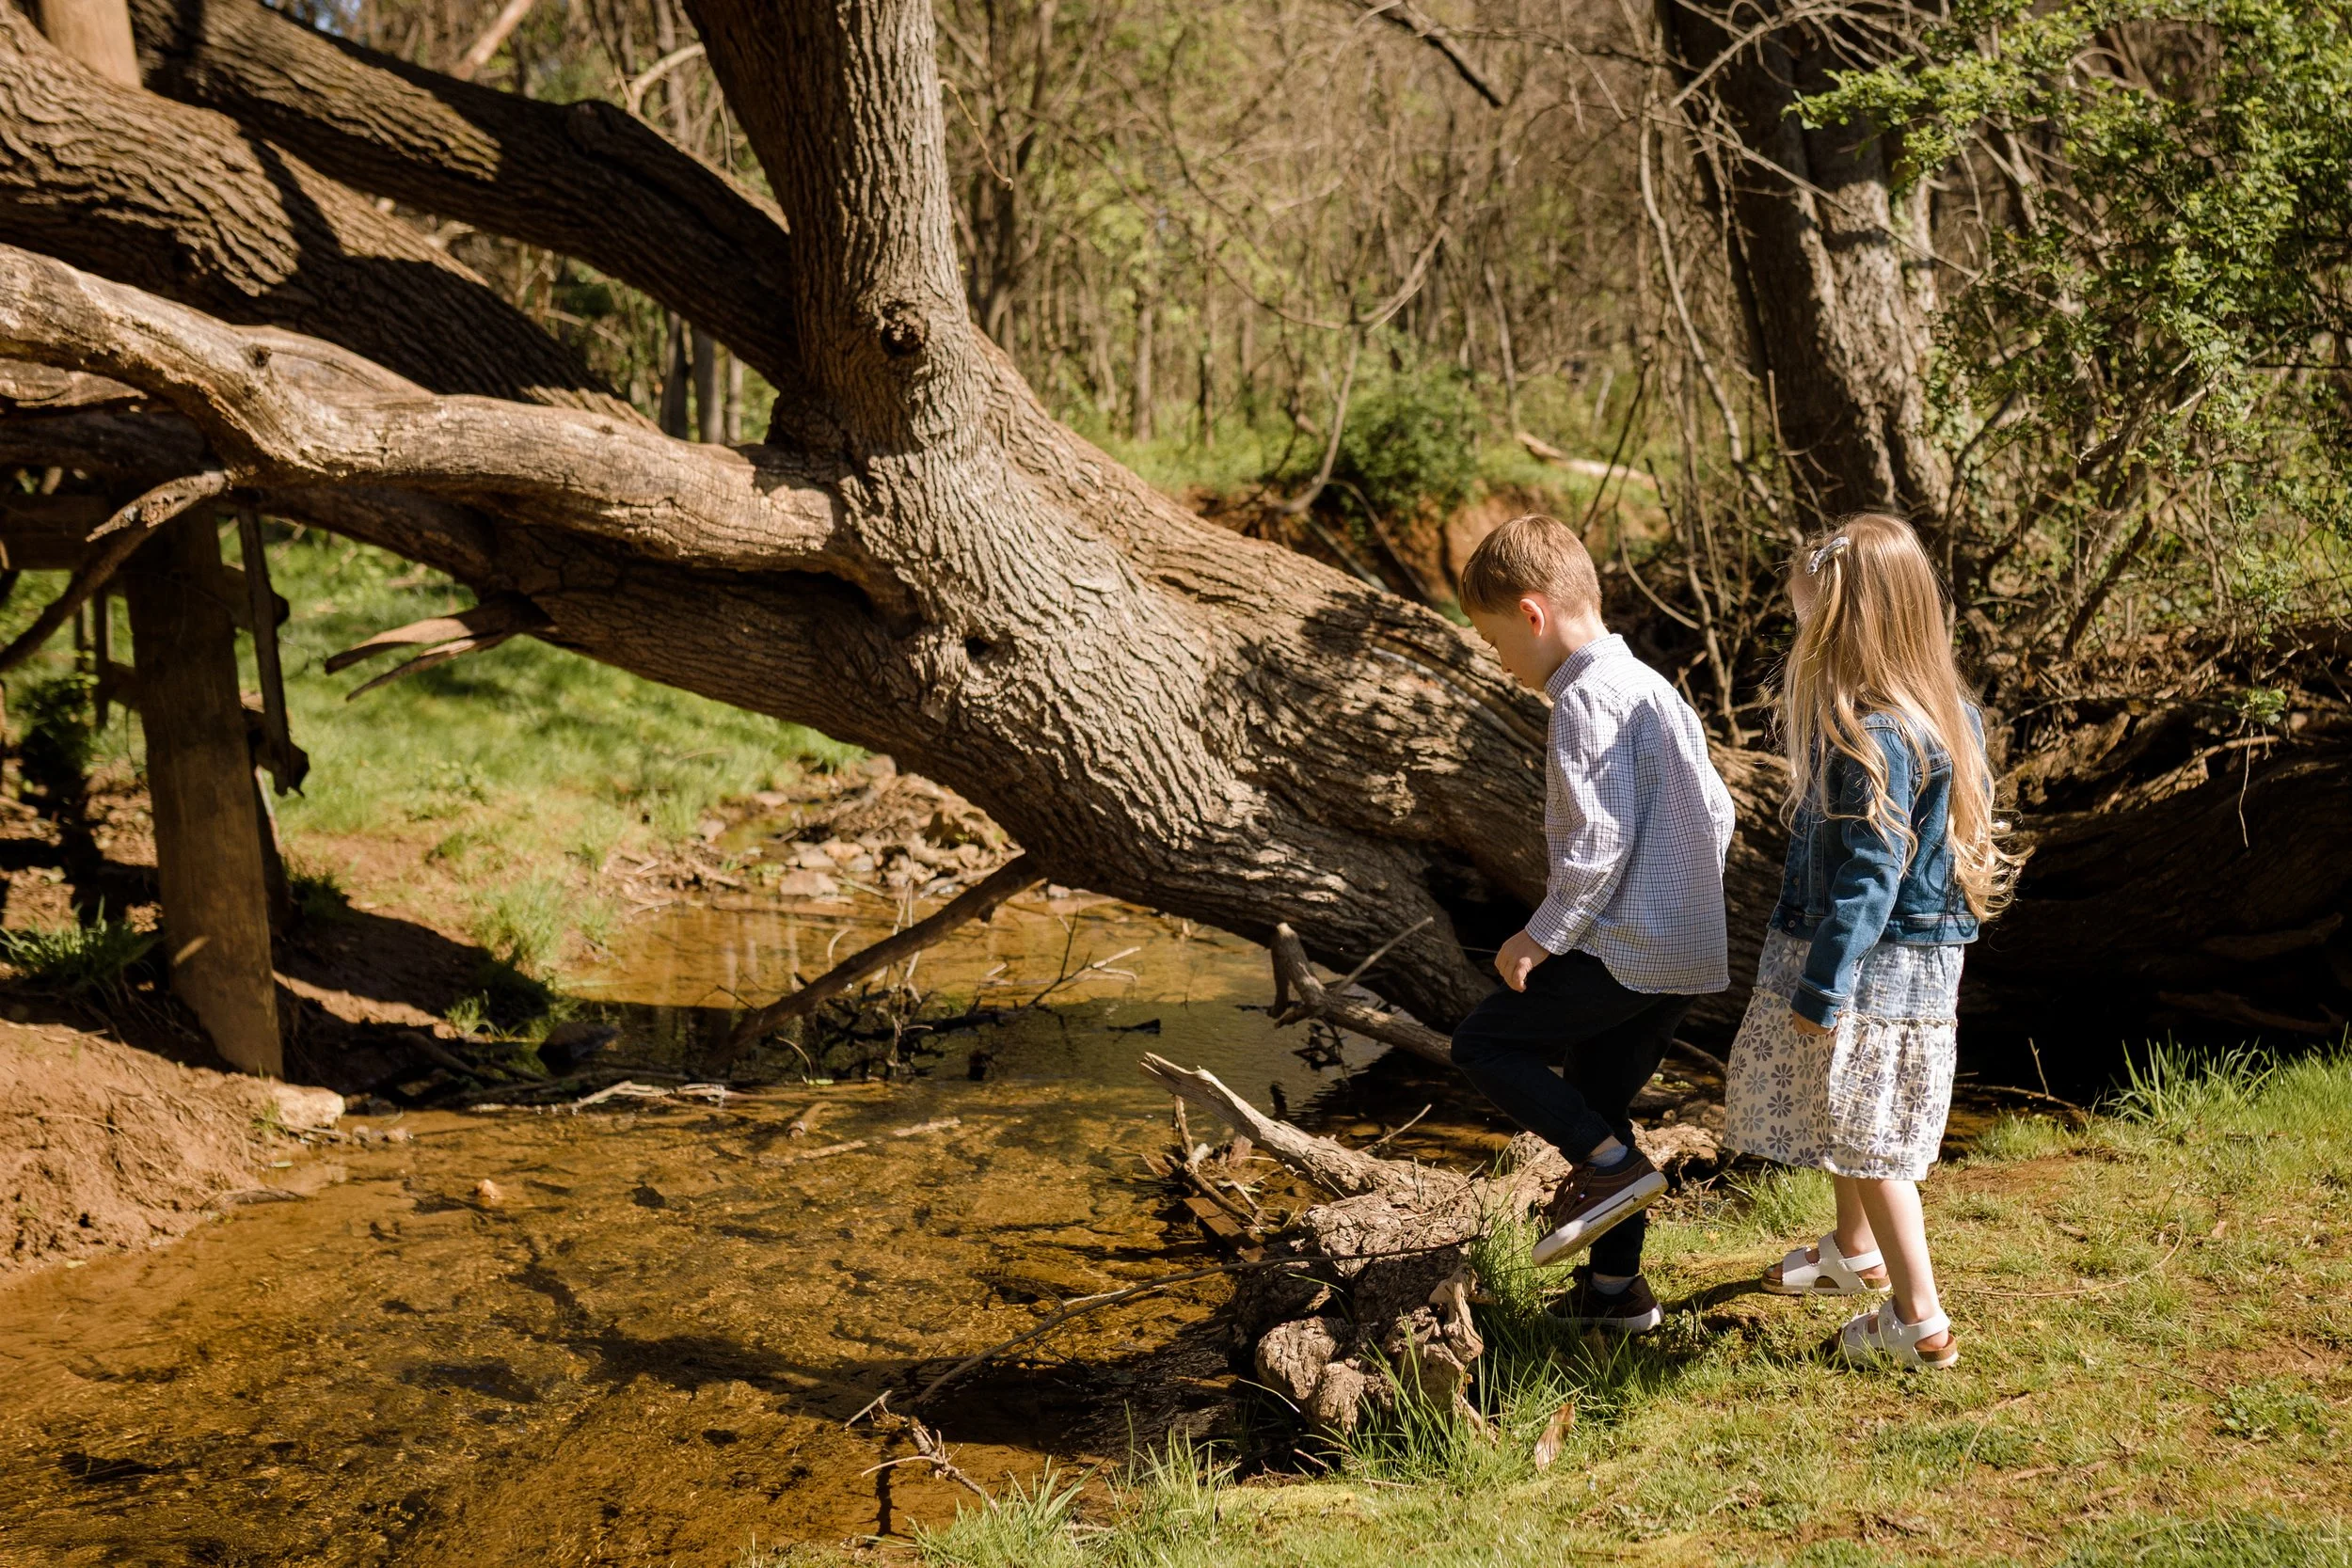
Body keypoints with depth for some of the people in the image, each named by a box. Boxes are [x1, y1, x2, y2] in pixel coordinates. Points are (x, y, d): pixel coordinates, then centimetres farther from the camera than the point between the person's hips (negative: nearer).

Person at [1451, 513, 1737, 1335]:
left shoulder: (1588, 698, -15)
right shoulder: (1650, 685, 15)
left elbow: (1599, 841, -22)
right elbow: (1716, 813, 19)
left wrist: (1543, 936, -13)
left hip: (1624, 950, -10)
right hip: (1685, 953, 10)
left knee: (1485, 1041, 0)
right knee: (1593, 1102, 16)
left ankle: (1610, 1163, -6)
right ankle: (1616, 1288, 21)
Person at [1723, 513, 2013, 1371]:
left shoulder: (1873, 738, -26)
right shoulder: (1943, 714, 3)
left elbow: (1867, 875, -26)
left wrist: (1820, 989, -20)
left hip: (1874, 968, -9)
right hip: (1917, 954, 9)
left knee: (1865, 1136, 3)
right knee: (1846, 1121, 26)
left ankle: (1919, 1320, 12)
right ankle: (1853, 1252, 47)